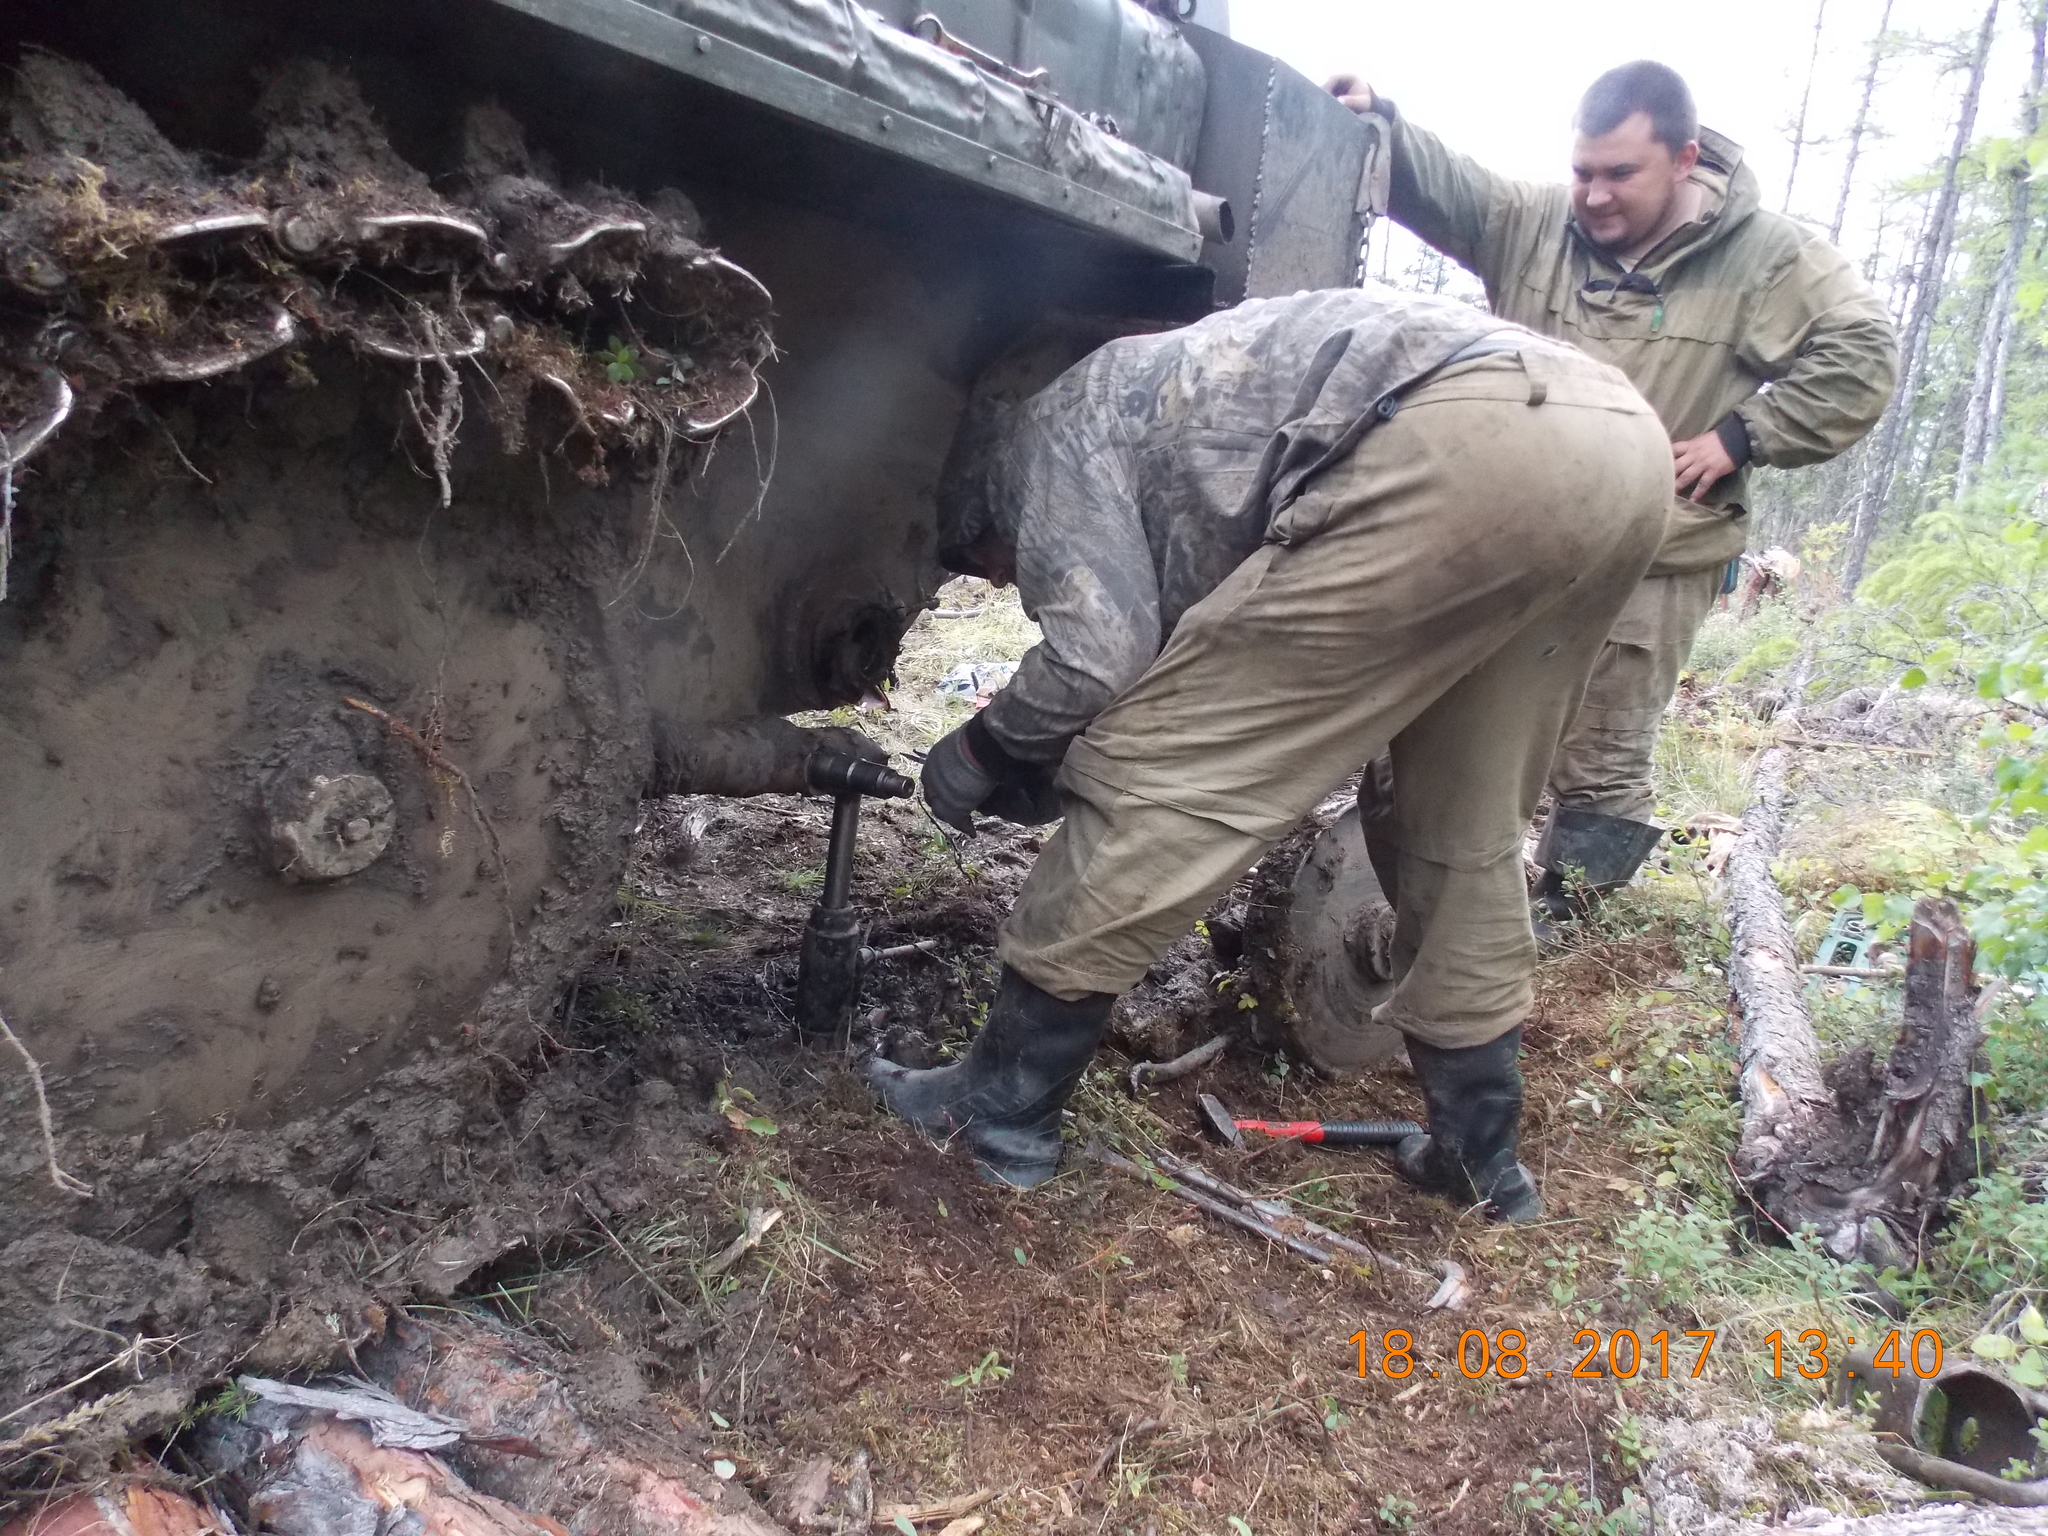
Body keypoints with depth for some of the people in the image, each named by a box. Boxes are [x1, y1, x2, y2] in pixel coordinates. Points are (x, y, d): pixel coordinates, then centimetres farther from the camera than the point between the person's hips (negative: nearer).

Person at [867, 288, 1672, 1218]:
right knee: (1467, 827, 23)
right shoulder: (1158, 408, 37)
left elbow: (1098, 657, -3)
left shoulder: (1053, 435, 13)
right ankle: (1476, 1149, 31)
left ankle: (998, 1109, 9)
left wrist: (982, 752, 15)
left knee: (1155, 766, -2)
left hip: (1474, 442, -10)